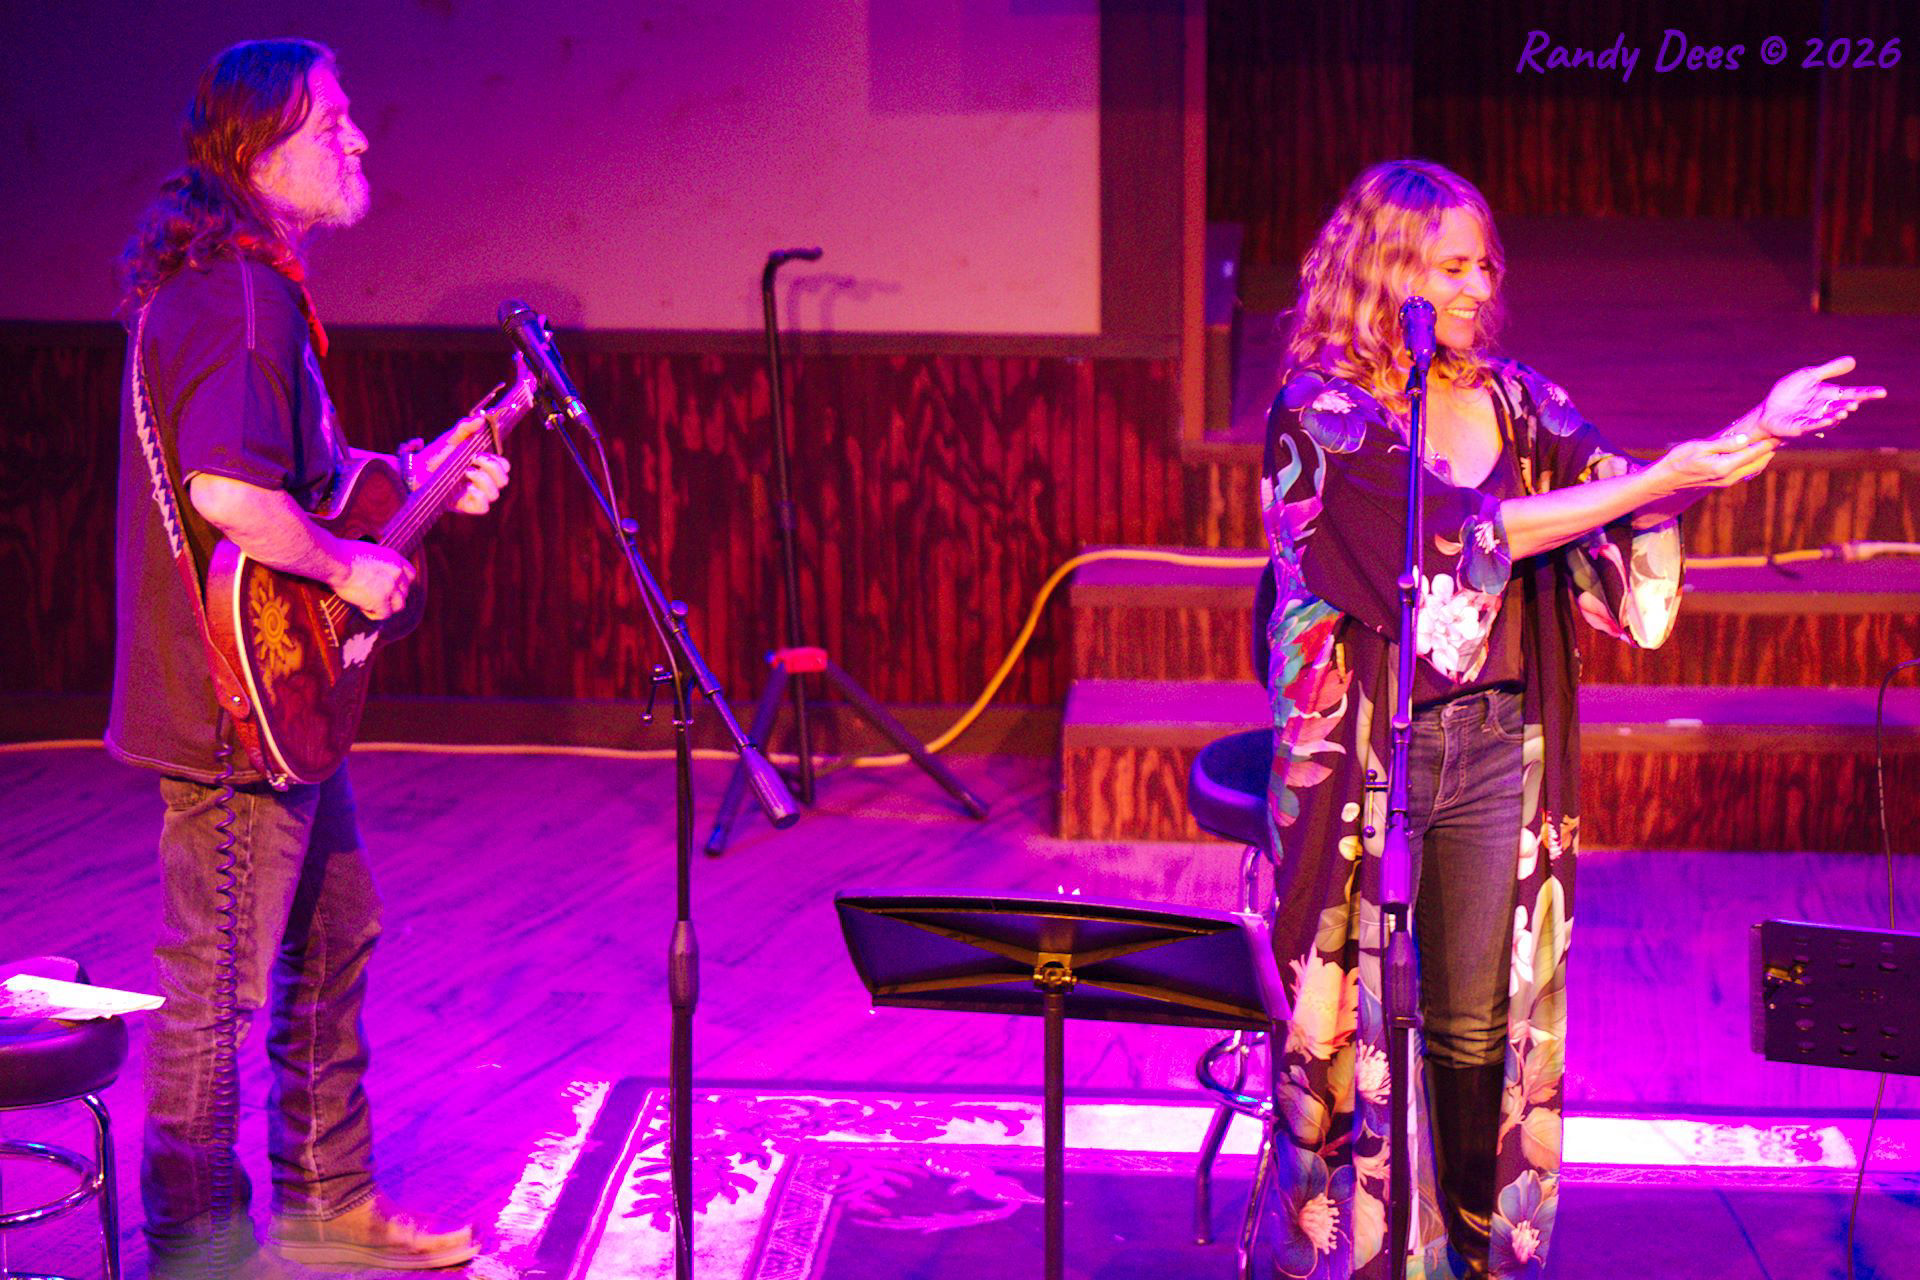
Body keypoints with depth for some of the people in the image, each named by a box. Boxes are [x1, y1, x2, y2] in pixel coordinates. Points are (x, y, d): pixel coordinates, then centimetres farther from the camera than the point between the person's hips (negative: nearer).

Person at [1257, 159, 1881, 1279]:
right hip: (1366, 753, -4)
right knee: (1355, 1026, 3)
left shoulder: (1512, 397, 7)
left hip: (1497, 745, 4)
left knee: (1479, 1027, 9)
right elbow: (1468, 532, -20)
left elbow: (1624, 511, 4)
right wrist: (1666, 473, -21)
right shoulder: (1321, 409, -10)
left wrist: (1754, 433, -11)